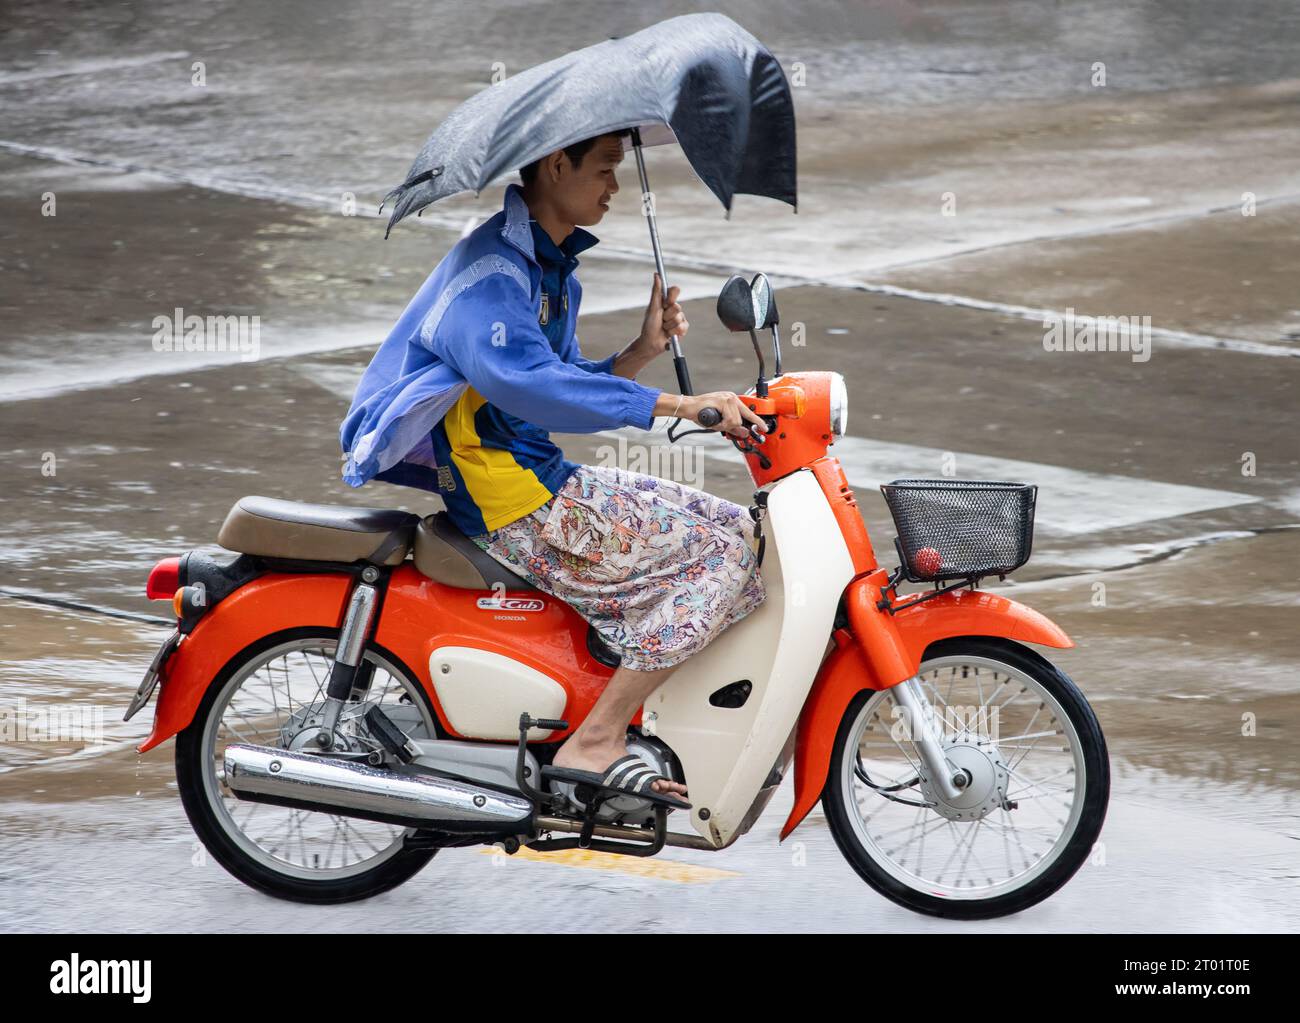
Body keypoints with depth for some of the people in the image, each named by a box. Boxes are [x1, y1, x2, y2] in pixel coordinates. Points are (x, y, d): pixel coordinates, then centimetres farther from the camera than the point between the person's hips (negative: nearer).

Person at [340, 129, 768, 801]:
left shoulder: (554, 269, 17)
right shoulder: (490, 266, -17)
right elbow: (526, 382, -33)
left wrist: (641, 352, 1)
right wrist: (675, 406, -37)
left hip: (548, 479, 10)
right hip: (517, 510, -10)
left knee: (734, 529, 8)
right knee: (722, 549, -15)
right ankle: (595, 744, -16)